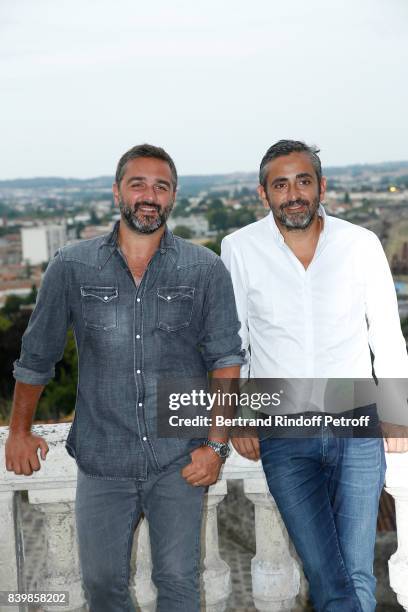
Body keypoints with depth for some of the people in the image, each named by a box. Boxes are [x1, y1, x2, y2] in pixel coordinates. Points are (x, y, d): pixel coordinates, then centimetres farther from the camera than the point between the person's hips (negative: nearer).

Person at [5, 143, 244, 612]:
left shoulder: (205, 270, -2)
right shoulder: (71, 267, 0)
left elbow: (225, 359, -1)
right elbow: (37, 354, 9)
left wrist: (217, 444, -6)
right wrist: (19, 431, 13)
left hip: (179, 462, -1)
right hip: (102, 462, 1)